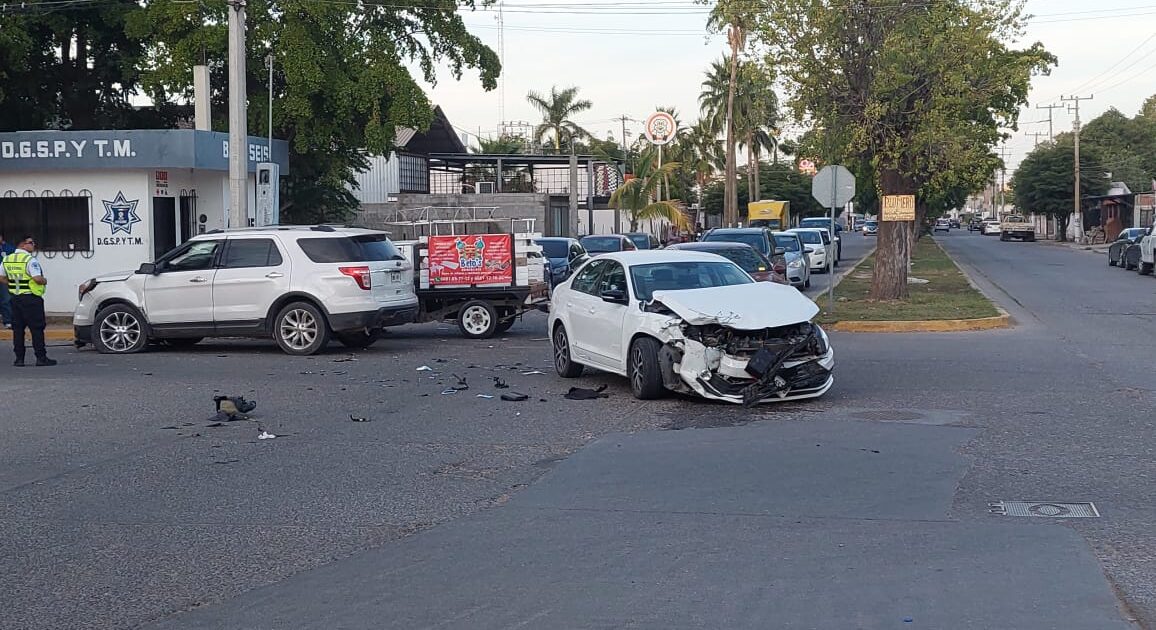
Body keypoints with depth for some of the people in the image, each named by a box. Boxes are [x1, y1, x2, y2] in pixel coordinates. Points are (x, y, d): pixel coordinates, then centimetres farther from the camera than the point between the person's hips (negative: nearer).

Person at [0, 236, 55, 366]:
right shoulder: (30, 260, -15)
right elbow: (38, 279, -23)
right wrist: (44, 281, -3)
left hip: (15, 297, 7)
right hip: (31, 298, -7)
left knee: (18, 329, 9)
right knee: (37, 328, -2)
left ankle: (19, 358, 9)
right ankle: (41, 358, -2)